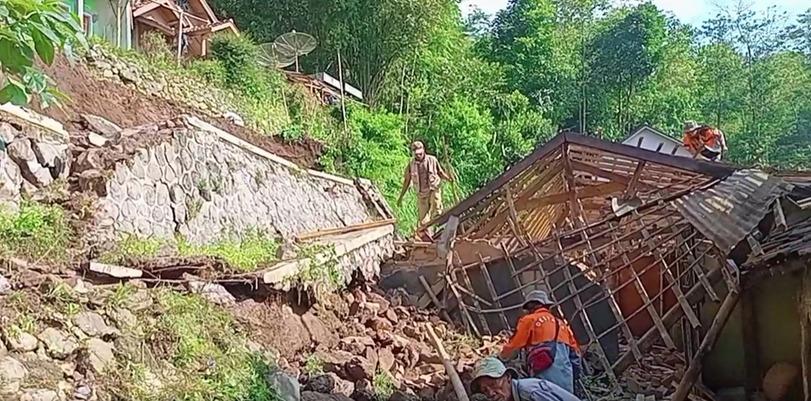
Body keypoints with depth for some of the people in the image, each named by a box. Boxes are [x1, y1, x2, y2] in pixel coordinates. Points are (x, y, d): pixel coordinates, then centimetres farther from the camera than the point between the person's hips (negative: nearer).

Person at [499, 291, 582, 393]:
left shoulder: (529, 320, 8)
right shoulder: (561, 323, 26)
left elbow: (513, 347, 8)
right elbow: (575, 352, 21)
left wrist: (502, 356, 27)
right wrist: (574, 376, 22)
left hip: (545, 373, -6)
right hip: (566, 375, 6)